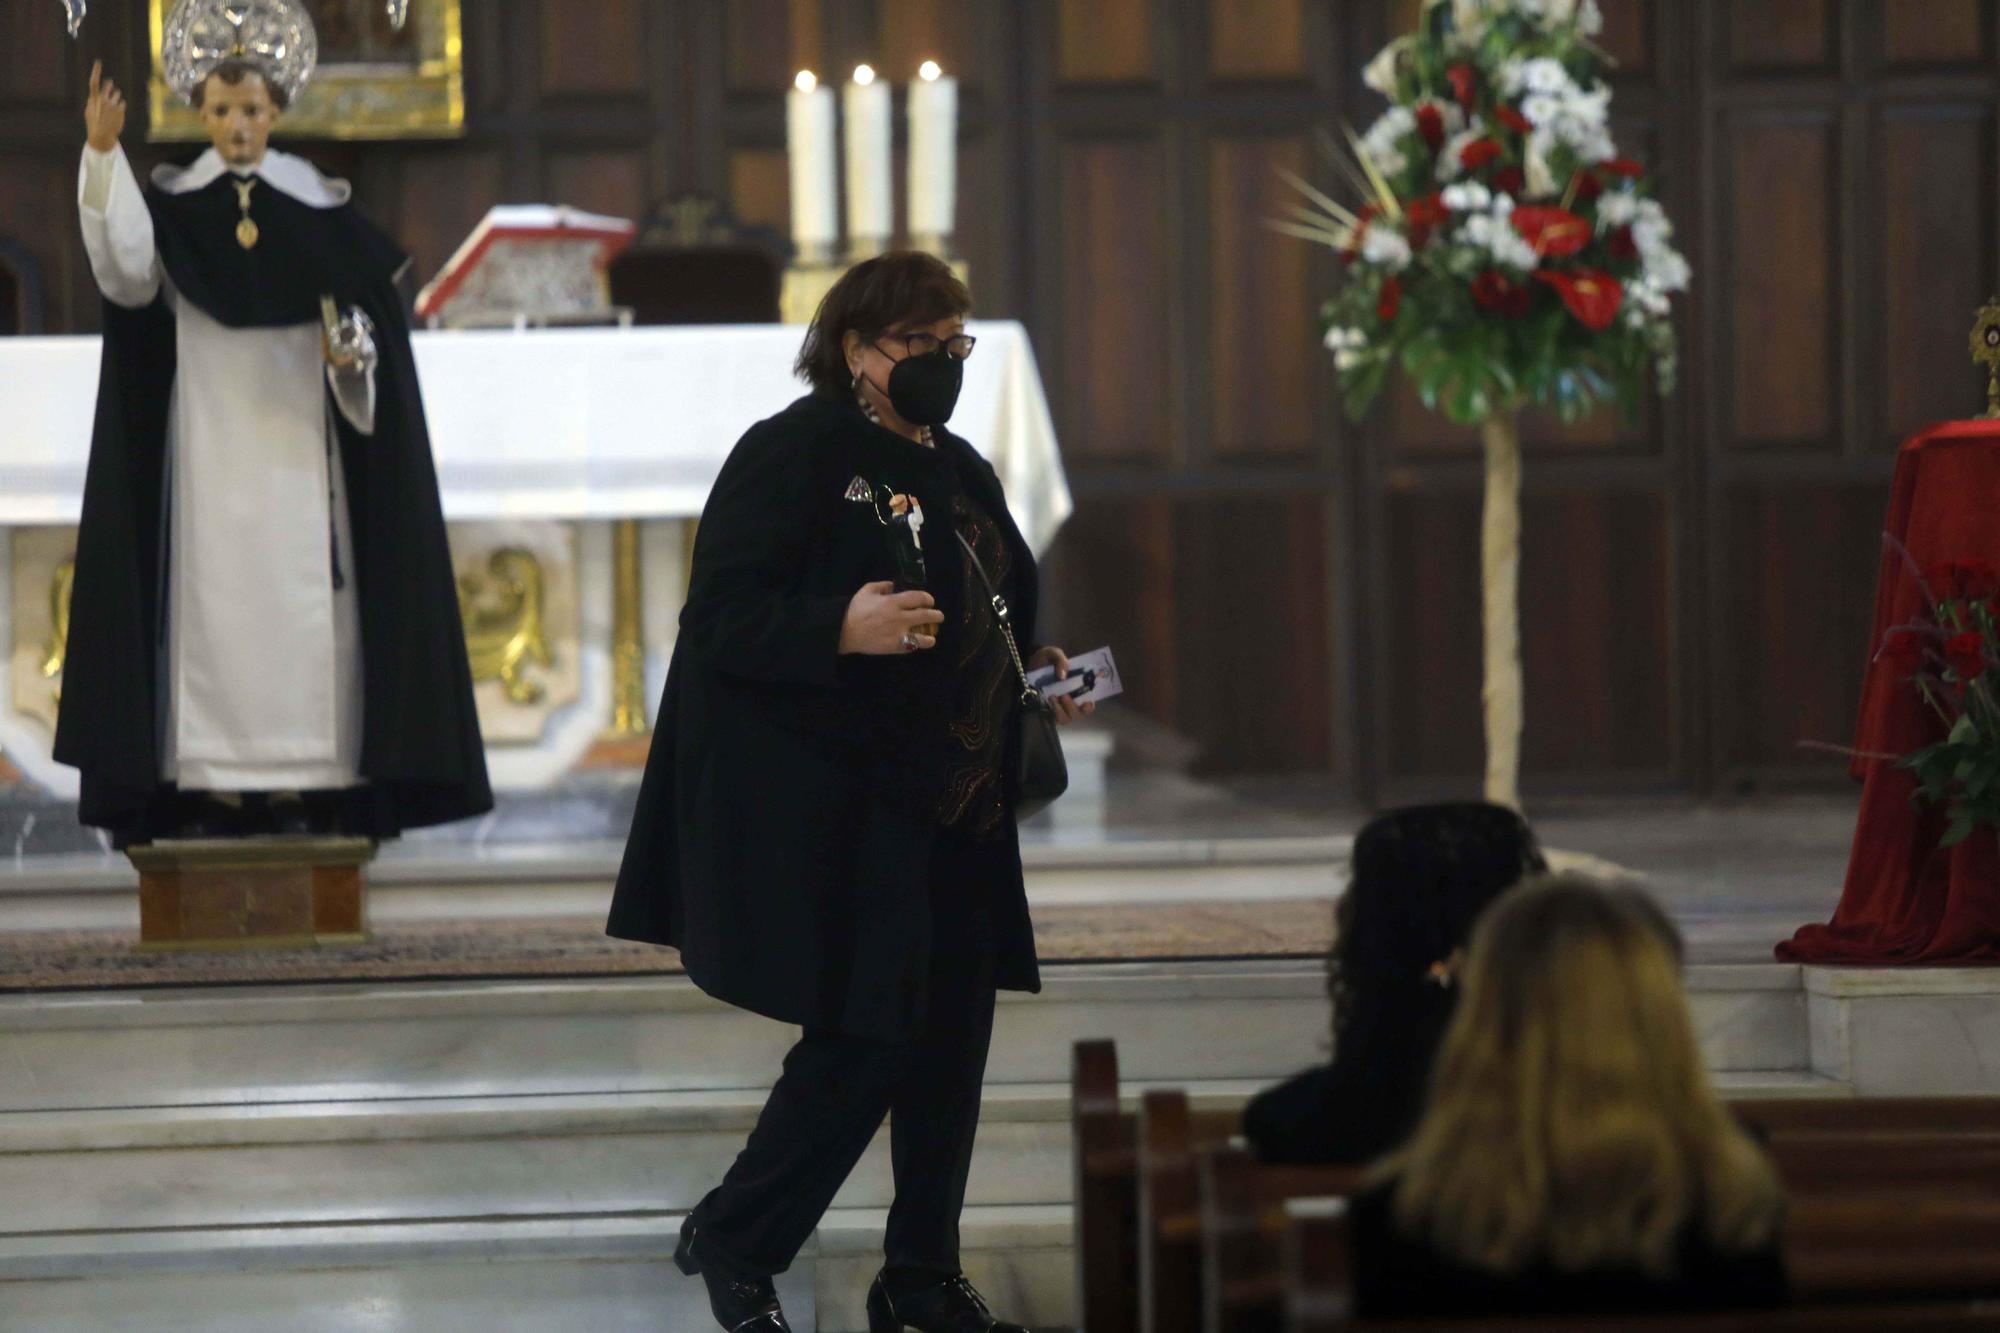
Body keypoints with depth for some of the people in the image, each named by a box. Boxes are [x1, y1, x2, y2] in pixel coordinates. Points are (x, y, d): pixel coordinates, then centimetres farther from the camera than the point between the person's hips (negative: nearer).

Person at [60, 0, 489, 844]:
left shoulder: (323, 212, 4)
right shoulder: (173, 206, 2)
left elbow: (369, 321, 5)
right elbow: (127, 270, -19)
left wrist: (351, 352, -18)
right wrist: (102, 155, -30)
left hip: (297, 450, 0)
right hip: (207, 449, 0)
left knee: (303, 608, -2)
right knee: (212, 606, -4)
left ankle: (305, 789, 0)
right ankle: (214, 794, -3)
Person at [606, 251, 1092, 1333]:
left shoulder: (960, 472, 15)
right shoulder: (792, 455, -10)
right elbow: (721, 622, -16)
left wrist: (1038, 674, 7)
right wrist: (842, 629, -31)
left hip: (951, 811, 8)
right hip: (829, 812, -8)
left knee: (951, 1037, 7)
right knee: (864, 1039, -8)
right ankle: (729, 1240, 11)